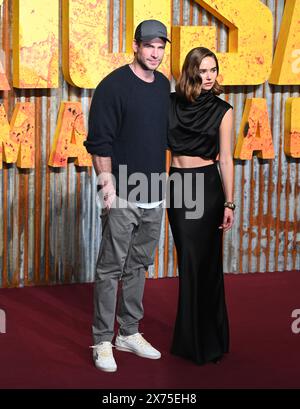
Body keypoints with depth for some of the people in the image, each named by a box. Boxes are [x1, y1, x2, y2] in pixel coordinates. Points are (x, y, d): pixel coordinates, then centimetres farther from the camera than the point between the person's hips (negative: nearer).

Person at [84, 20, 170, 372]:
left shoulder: (163, 85, 10)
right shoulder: (114, 85, -10)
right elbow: (99, 141, -12)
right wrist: (107, 183, -18)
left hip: (154, 196, 7)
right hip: (123, 196, -7)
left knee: (138, 266, 14)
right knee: (111, 269, -2)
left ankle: (129, 333, 24)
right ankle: (102, 341, 6)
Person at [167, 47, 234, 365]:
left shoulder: (222, 110, -1)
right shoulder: (171, 103, 3)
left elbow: (226, 159, -2)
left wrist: (229, 203, -6)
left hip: (207, 187, -2)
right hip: (176, 186, 2)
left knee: (205, 262, 1)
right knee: (189, 261, 6)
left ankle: (207, 339, 13)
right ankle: (191, 339, 17)